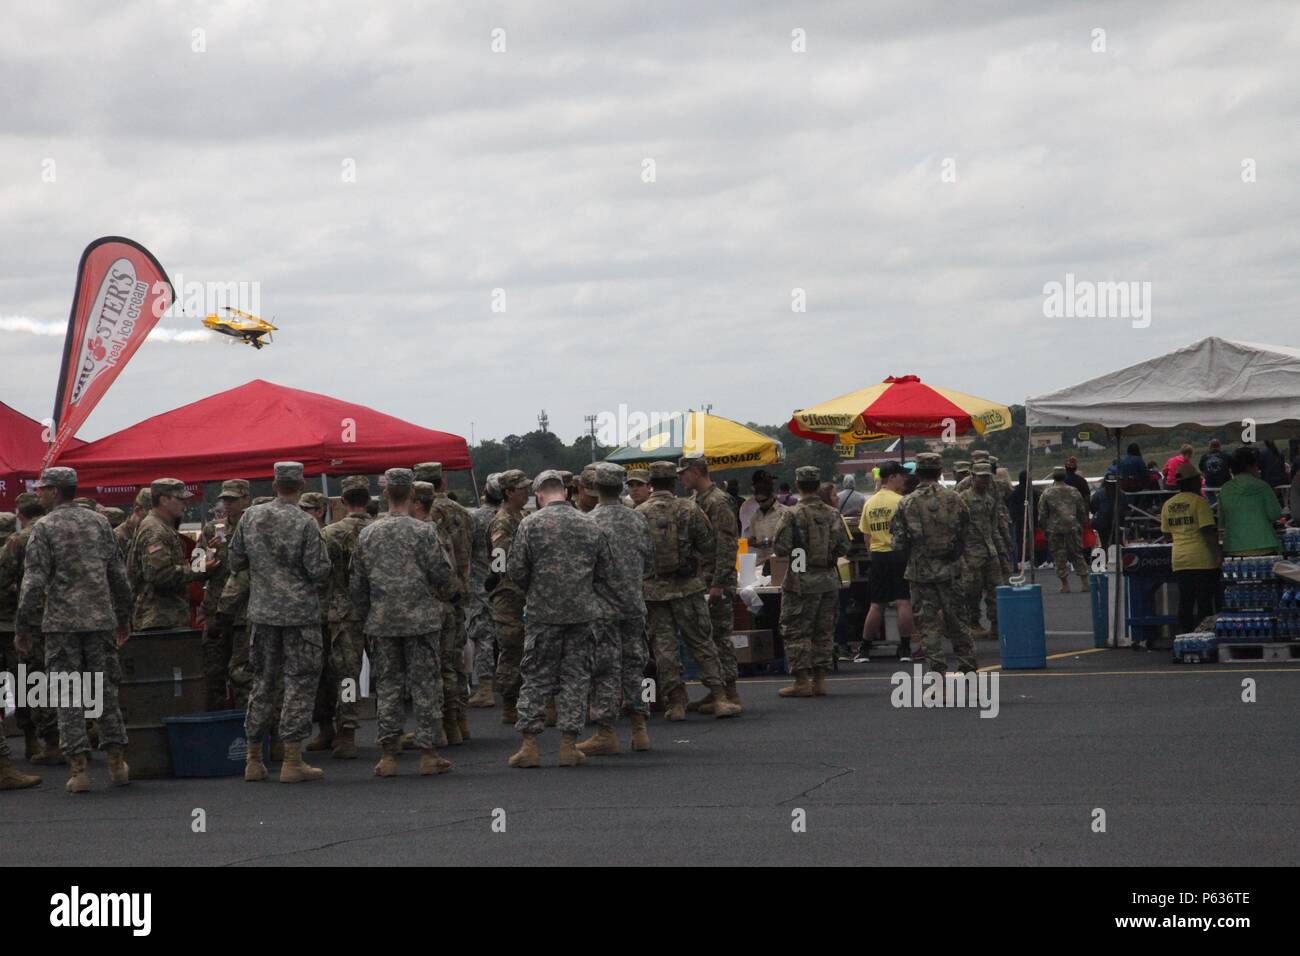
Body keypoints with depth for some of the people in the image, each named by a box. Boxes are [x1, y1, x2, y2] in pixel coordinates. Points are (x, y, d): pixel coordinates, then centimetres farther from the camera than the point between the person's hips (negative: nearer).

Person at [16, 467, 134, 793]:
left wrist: (22, 626, -4)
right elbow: (118, 573, 11)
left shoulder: (44, 528, -5)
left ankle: (78, 768, -4)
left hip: (62, 623, -4)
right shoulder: (98, 522, 9)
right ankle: (117, 763, 10)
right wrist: (123, 616, 20)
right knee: (105, 691, 11)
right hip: (101, 619, 4)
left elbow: (34, 582, -10)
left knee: (68, 696, 0)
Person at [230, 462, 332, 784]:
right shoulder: (305, 524, -14)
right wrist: (322, 561, 7)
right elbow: (319, 570, -15)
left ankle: (254, 759, 16)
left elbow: (235, 562, 8)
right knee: (300, 682, 0)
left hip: (262, 612, 5)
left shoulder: (251, 517, 1)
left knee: (262, 682, 13)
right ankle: (292, 760, -4)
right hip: (300, 613, -5)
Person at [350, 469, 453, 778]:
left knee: (387, 686, 8)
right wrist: (440, 589, 13)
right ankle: (428, 752, 2)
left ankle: (388, 754, 7)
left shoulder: (368, 534, 3)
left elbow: (356, 585, 7)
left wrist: (366, 619, 18)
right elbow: (444, 576, -10)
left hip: (382, 622, 3)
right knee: (425, 685, 2)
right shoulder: (424, 531, -9)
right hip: (421, 620, -3)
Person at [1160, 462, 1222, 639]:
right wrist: (1218, 553, -14)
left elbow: (1166, 532, 15)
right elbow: (1208, 531, -16)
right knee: (1204, 603, 0)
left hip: (1179, 560, 5)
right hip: (1202, 559, -5)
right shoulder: (1199, 502, -10)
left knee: (1185, 601, 9)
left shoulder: (1168, 505, 8)